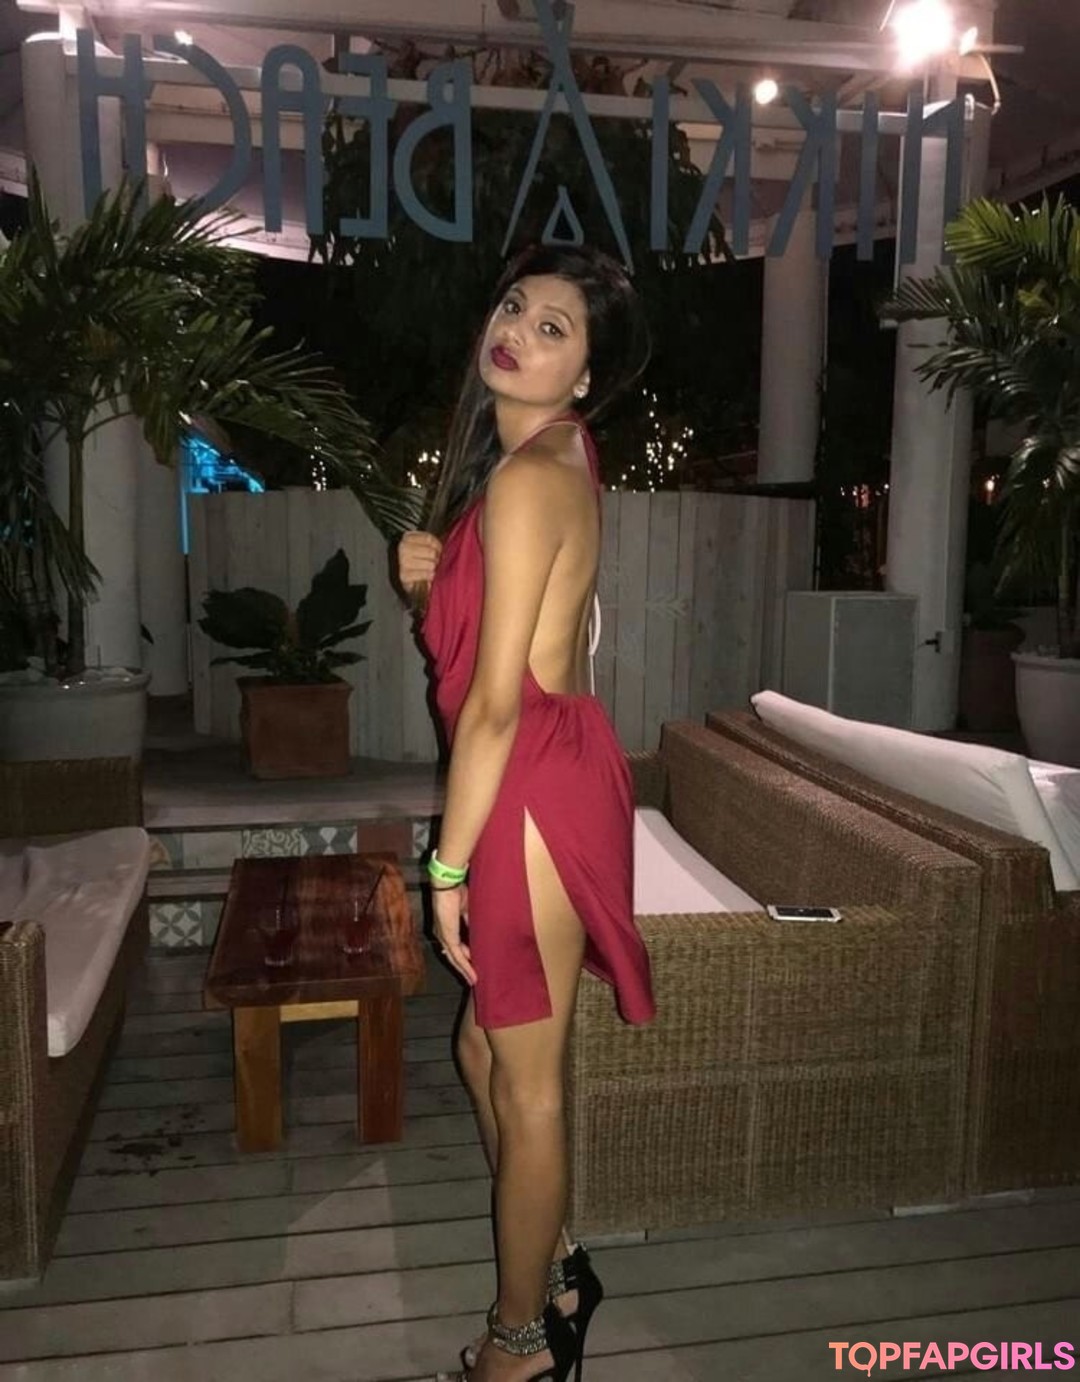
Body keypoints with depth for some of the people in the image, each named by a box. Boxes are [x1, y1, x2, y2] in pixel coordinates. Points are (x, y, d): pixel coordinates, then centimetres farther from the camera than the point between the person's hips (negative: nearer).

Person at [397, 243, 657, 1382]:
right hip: (550, 767, 10)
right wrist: (435, 573, 0)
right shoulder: (553, 463, 14)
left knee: (524, 1083, 7)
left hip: (532, 786, -10)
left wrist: (448, 866, -13)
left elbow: (497, 699, -19)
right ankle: (548, 1274, 42)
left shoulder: (526, 478, -16)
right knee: (486, 1048, 22)